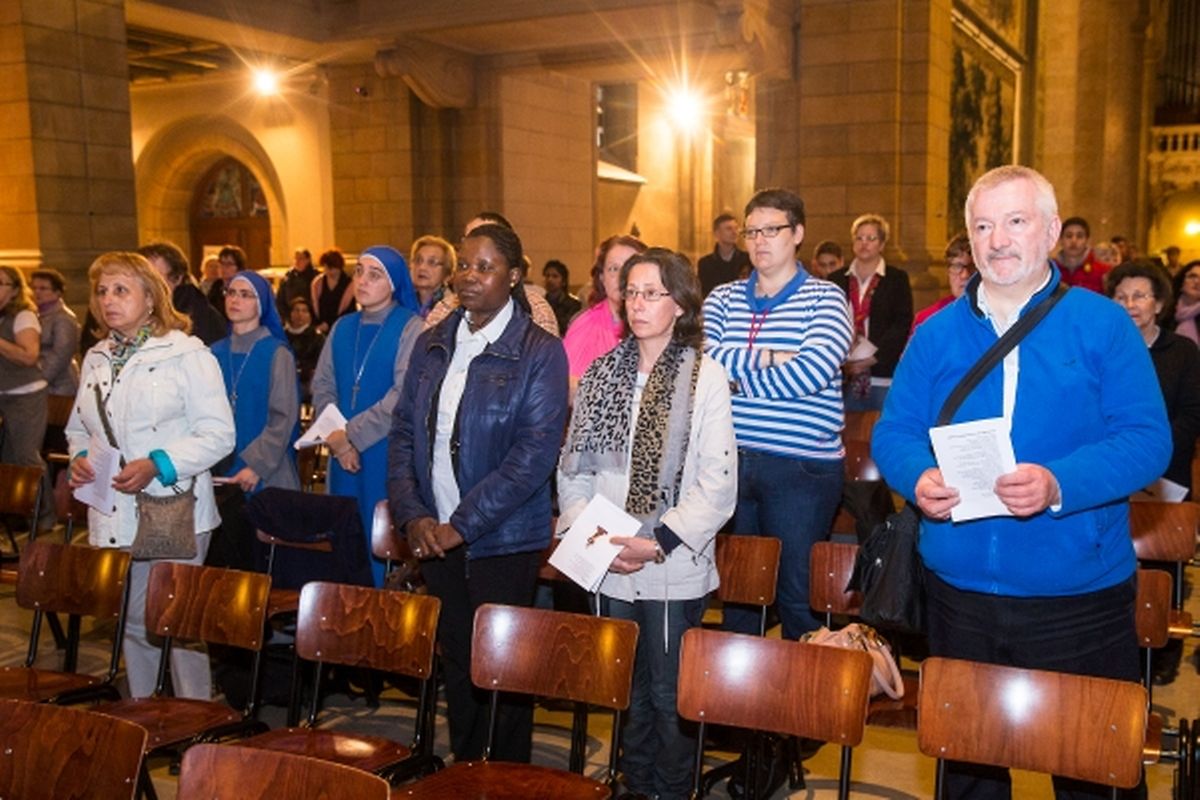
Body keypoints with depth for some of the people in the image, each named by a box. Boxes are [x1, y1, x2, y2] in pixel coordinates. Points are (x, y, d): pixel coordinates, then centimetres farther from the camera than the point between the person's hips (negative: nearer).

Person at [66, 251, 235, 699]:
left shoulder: (187, 354, -6)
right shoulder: (96, 359, 13)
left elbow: (218, 434, -12)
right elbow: (78, 428, 22)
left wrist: (157, 465, -22)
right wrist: (80, 458, -1)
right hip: (114, 515, 6)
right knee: (133, 622, 16)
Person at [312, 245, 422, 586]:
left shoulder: (411, 328, -7)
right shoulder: (343, 327, 12)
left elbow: (403, 396, -17)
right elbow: (322, 386, 10)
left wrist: (352, 436, -15)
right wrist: (335, 438, -5)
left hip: (387, 453, -5)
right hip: (343, 456, 6)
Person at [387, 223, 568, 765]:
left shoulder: (539, 353, -9)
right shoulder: (432, 345, 8)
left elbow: (536, 453, -16)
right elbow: (404, 431, 8)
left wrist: (462, 524, -17)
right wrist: (410, 514, -6)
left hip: (504, 542, -5)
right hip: (435, 538, 5)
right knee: (456, 661, 16)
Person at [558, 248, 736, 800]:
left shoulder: (705, 376, -6)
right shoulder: (602, 373, 8)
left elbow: (718, 484, -11)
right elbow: (574, 466, 8)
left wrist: (658, 543, -15)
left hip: (673, 572, -4)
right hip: (608, 568, 4)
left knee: (668, 694, 7)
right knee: (625, 688, 16)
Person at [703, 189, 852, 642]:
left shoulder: (825, 299, -2)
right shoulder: (723, 298, 10)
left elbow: (813, 370, -18)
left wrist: (734, 376, -11)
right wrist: (765, 359, -15)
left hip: (801, 468, -4)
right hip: (731, 462, 4)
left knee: (798, 595, 7)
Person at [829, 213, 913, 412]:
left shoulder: (897, 279, 6)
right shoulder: (836, 280, 14)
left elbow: (902, 325, -3)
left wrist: (872, 358, -12)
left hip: (884, 376, -2)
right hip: (845, 376, 2)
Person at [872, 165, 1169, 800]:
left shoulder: (1102, 326, -4)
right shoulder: (936, 335, 5)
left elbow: (1146, 439, -11)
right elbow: (894, 432, 4)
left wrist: (1059, 486, -27)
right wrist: (918, 479, -18)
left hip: (1078, 597, -2)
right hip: (959, 590, 3)